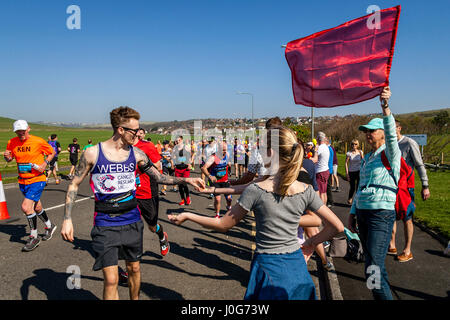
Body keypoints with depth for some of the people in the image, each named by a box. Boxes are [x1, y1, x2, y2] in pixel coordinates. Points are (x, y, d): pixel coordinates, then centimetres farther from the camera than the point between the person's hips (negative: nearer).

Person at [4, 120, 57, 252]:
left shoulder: (38, 141, -11)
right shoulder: (12, 143, 1)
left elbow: (52, 152, 3)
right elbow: (9, 159, 14)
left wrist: (45, 163, -13)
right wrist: (6, 156, -10)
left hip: (37, 180, -5)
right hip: (22, 181, 5)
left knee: (26, 207, -16)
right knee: (37, 208, 17)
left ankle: (33, 237, 0)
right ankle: (49, 226, 43)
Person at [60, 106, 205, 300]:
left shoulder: (136, 154, 0)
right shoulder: (93, 153, -9)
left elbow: (158, 177, 8)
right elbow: (74, 185, 0)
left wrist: (186, 180, -4)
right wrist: (67, 219, -6)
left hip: (132, 221, 4)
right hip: (106, 225, -3)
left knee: (134, 268, 18)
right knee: (111, 279, -7)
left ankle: (135, 299, 43)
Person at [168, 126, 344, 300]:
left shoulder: (256, 191, -18)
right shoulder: (306, 191, -8)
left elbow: (223, 225, -8)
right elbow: (337, 226, -1)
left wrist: (187, 215, 5)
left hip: (268, 268, -4)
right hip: (297, 267, 4)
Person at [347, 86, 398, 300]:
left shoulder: (390, 154, -4)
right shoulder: (367, 158, 17)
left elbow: (391, 135, -26)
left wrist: (386, 108, -40)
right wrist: (353, 212, 17)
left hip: (381, 214, -8)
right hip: (362, 213, 8)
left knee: (373, 270, -13)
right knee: (373, 264, 16)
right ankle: (384, 295, 32)